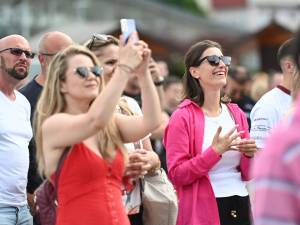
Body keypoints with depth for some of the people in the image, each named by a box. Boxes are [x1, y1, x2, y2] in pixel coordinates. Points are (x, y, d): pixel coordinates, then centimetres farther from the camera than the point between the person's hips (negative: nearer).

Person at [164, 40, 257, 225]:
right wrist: (215, 151, -21)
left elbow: (247, 175, 12)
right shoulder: (183, 117, -7)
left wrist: (249, 154, -8)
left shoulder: (236, 113, 9)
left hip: (240, 207, 5)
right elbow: (176, 175, -13)